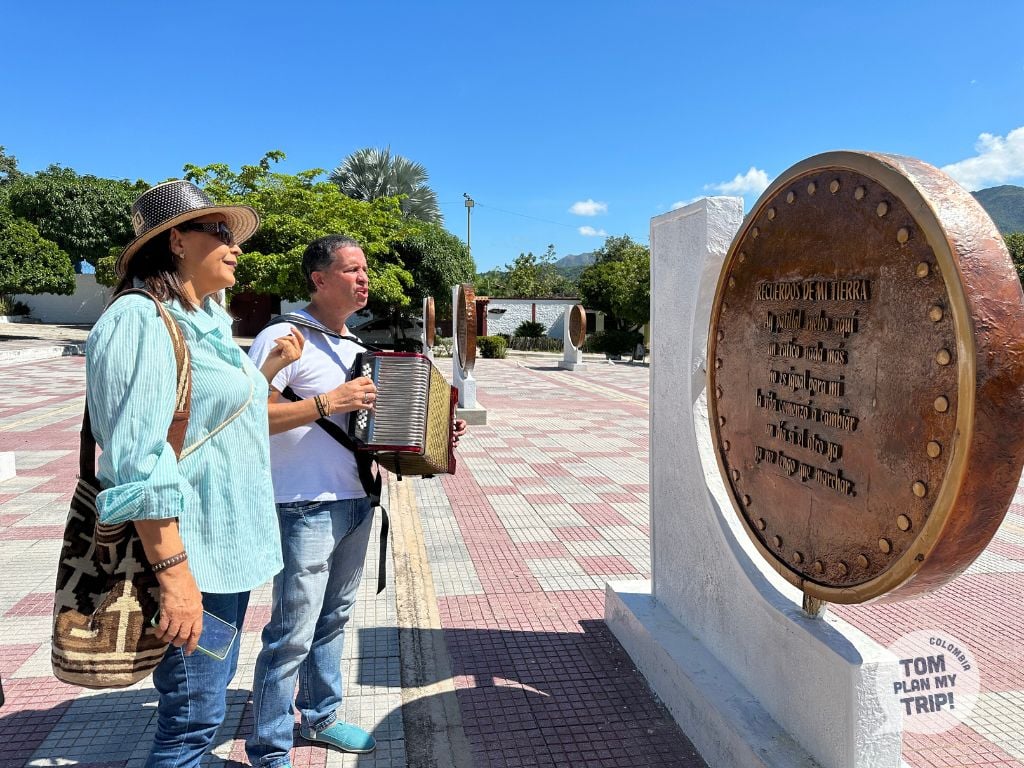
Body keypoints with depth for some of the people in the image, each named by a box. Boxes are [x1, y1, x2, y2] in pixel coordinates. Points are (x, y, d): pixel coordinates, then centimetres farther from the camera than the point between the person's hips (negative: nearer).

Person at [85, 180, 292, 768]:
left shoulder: (209, 320, 11)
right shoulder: (141, 320, -17)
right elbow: (138, 464, -24)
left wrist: (272, 367, 16)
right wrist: (174, 573, -25)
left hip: (227, 544, 9)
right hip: (189, 554, -9)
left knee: (211, 691, 21)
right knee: (194, 716, 2)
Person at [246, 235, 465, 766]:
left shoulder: (355, 347, 14)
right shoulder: (284, 339, -13)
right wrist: (328, 402, -24)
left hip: (356, 503, 8)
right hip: (306, 509, -8)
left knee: (333, 619, 20)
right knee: (292, 635, 0)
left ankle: (320, 718, 38)